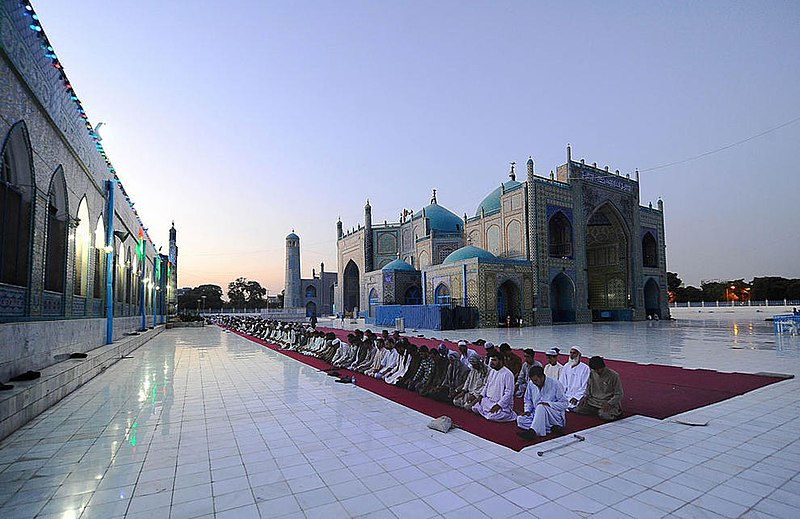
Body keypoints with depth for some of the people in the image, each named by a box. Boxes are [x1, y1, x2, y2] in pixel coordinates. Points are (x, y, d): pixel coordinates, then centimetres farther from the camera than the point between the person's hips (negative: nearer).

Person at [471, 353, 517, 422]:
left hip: (503, 403, -8)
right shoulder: (491, 371, 8)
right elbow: (487, 385, 22)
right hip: (489, 400, 8)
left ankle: (510, 414, -1)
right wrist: (481, 395, 6)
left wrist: (499, 405, -24)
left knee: (492, 417, -26)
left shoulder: (507, 374, -18)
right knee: (475, 408, -5)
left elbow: (509, 393, -21)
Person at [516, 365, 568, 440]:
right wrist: (528, 410, -4)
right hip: (537, 414, 5)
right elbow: (528, 400, 16)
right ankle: (548, 429, -24)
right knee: (520, 419, -21)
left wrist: (549, 404, -22)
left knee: (541, 407, -37)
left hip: (555, 416, -5)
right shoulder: (531, 384, 2)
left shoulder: (555, 384, -11)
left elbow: (564, 404, -8)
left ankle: (532, 432, -48)